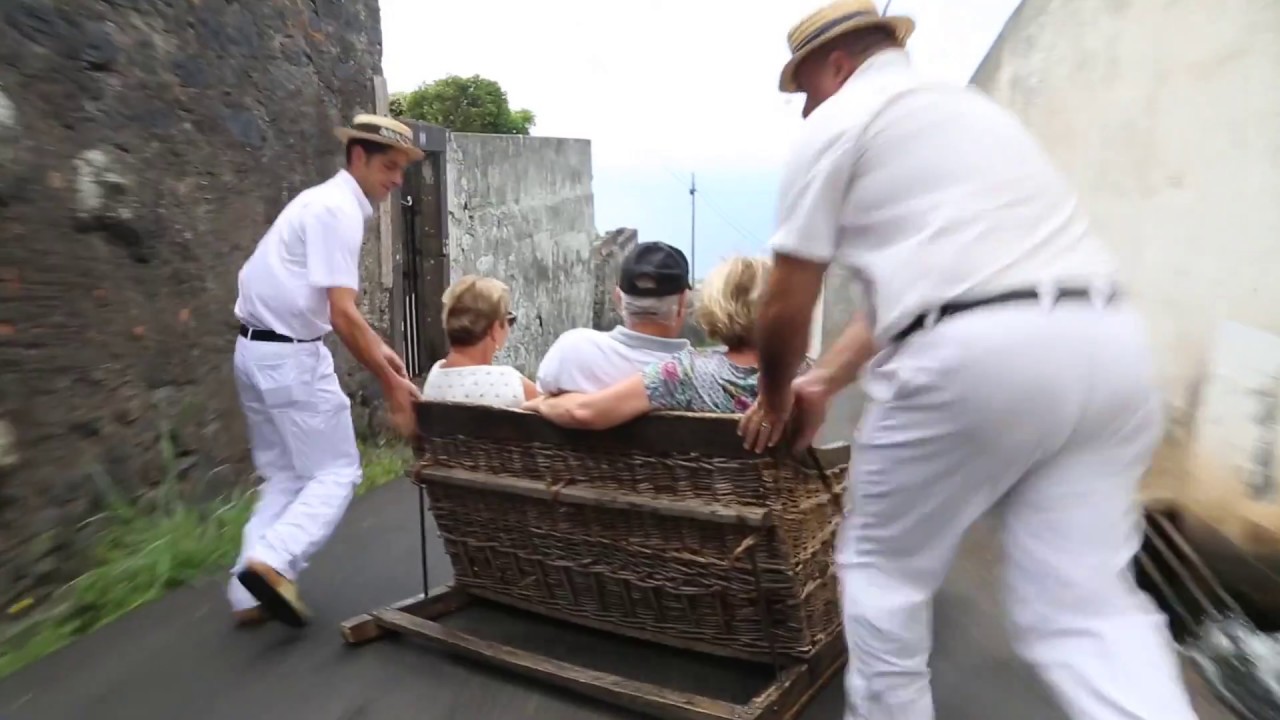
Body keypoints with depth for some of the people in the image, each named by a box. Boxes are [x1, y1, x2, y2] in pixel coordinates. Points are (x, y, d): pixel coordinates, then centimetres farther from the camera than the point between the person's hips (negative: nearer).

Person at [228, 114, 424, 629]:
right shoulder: (339, 210, -16)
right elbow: (343, 315, -22)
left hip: (260, 351, 10)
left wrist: (378, 348, 14)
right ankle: (272, 563, -13)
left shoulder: (327, 201, 15)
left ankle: (250, 595, 15)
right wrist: (389, 382, -17)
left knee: (284, 477, 15)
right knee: (337, 472, 0)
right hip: (291, 356, -10)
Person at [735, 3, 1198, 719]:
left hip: (975, 356, -7)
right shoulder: (971, 107, 32)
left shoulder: (835, 123, 8)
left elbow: (788, 303, 5)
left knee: (883, 569, 14)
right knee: (1090, 602, 11)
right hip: (1110, 345, 8)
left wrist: (775, 397, 24)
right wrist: (823, 382, 35)